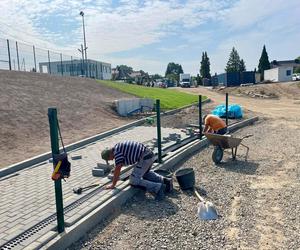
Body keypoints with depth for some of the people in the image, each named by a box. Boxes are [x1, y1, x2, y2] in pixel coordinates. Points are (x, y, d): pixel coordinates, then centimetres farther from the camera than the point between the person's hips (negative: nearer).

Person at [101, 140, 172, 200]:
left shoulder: (117, 151, -10)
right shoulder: (119, 147, 20)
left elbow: (118, 169, -12)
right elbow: (120, 164, 36)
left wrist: (113, 185, -2)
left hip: (144, 158, -10)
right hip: (150, 155, 10)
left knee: (134, 180, -3)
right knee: (146, 173, 34)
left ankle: (157, 188, -14)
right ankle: (164, 180, 19)